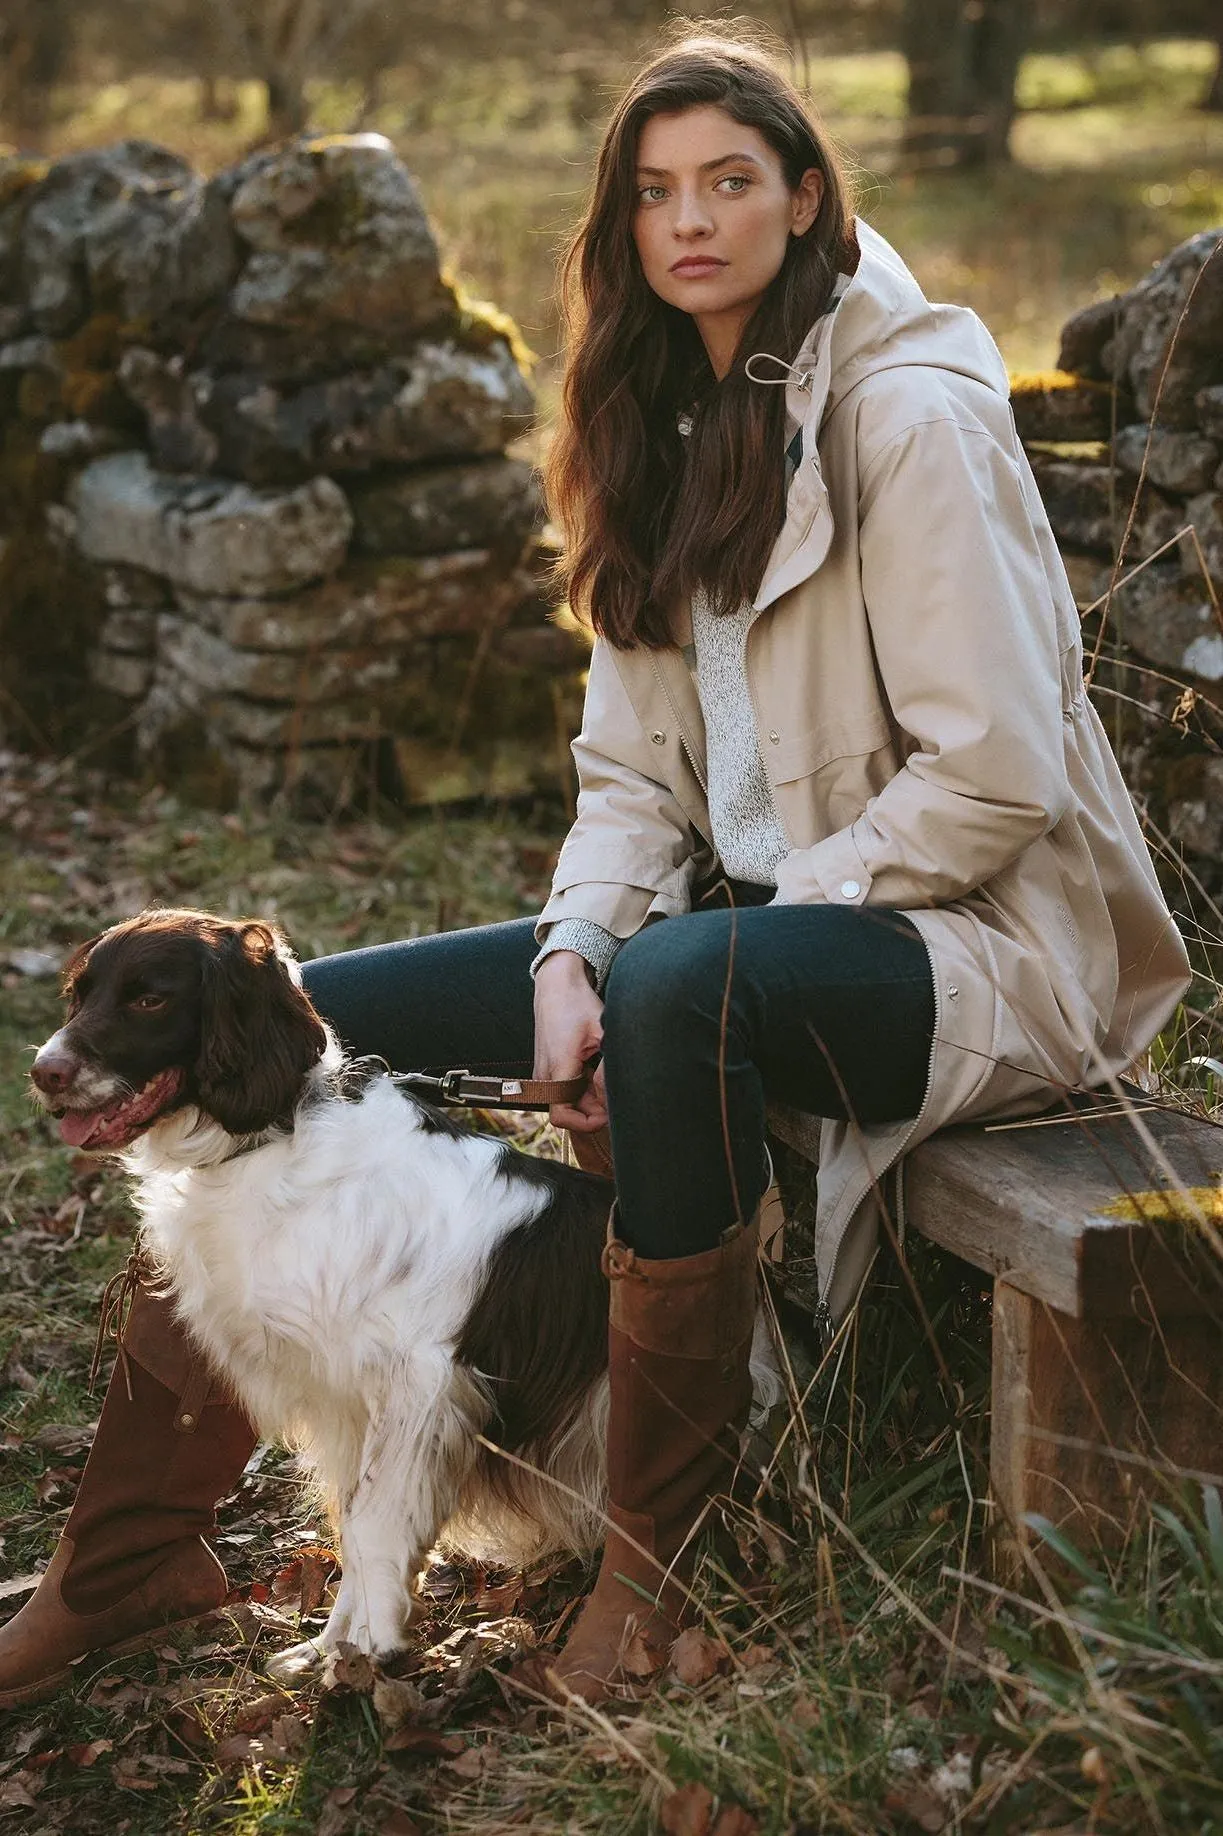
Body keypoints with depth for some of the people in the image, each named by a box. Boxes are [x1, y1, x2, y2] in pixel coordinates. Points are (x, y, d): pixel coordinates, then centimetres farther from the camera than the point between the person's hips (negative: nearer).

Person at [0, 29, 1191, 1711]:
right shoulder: (671, 432, 11)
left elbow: (996, 775, -18)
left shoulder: (910, 414, -12)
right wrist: (569, 955, -10)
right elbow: (635, 769, 9)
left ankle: (655, 1567, -24)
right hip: (746, 925, 8)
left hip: (967, 937, -7)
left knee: (680, 982, -41)